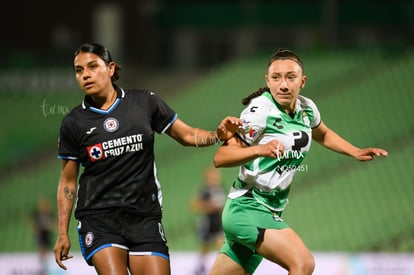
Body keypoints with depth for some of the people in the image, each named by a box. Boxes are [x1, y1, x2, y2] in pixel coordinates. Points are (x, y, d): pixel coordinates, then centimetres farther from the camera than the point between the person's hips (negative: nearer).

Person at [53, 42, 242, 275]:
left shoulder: (144, 102, 3)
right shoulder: (74, 123, 3)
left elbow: (186, 135, 11)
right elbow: (68, 181, 9)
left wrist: (218, 135, -8)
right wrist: (63, 233, 6)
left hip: (145, 216, 1)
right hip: (98, 218, -1)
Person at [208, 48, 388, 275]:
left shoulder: (306, 109, 6)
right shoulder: (260, 110, -15)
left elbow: (323, 135, 31)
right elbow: (220, 158, -19)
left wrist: (356, 152, 19)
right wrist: (260, 150, -34)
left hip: (268, 213, 8)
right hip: (247, 208, -8)